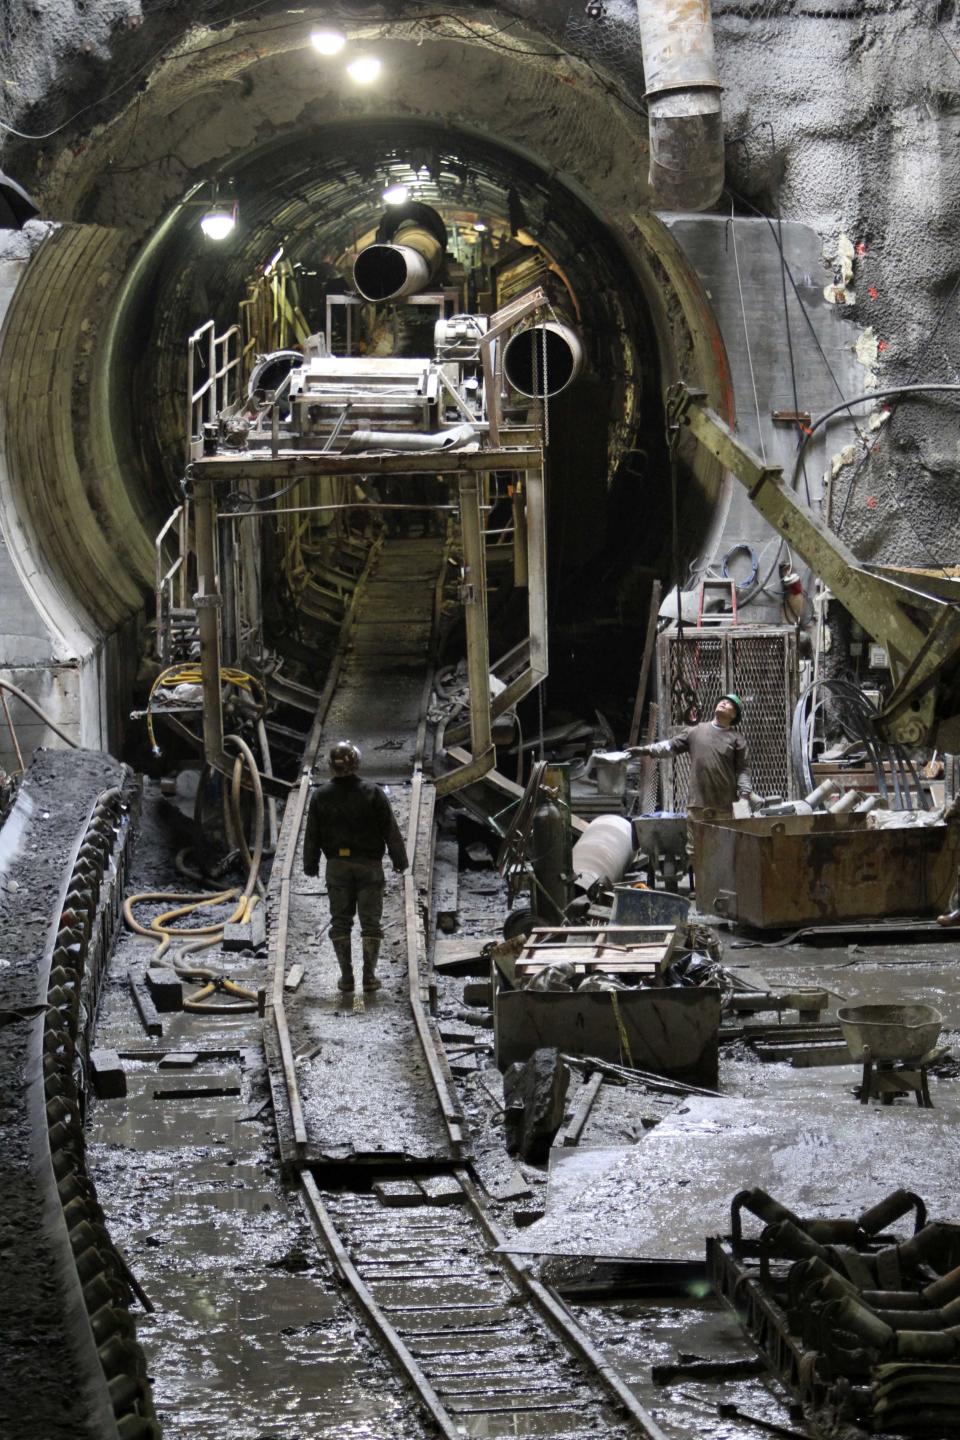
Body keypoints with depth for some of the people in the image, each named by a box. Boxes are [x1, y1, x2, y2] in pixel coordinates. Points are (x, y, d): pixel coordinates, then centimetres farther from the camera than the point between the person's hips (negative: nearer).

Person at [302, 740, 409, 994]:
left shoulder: (320, 796, -3)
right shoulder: (372, 792, -8)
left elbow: (312, 835, 3)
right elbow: (390, 830, -6)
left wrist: (310, 865, 16)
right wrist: (399, 859, 5)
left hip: (337, 866, 1)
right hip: (369, 865, -1)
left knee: (340, 922, 8)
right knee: (370, 921, 4)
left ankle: (346, 977, 5)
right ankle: (369, 975, -1)